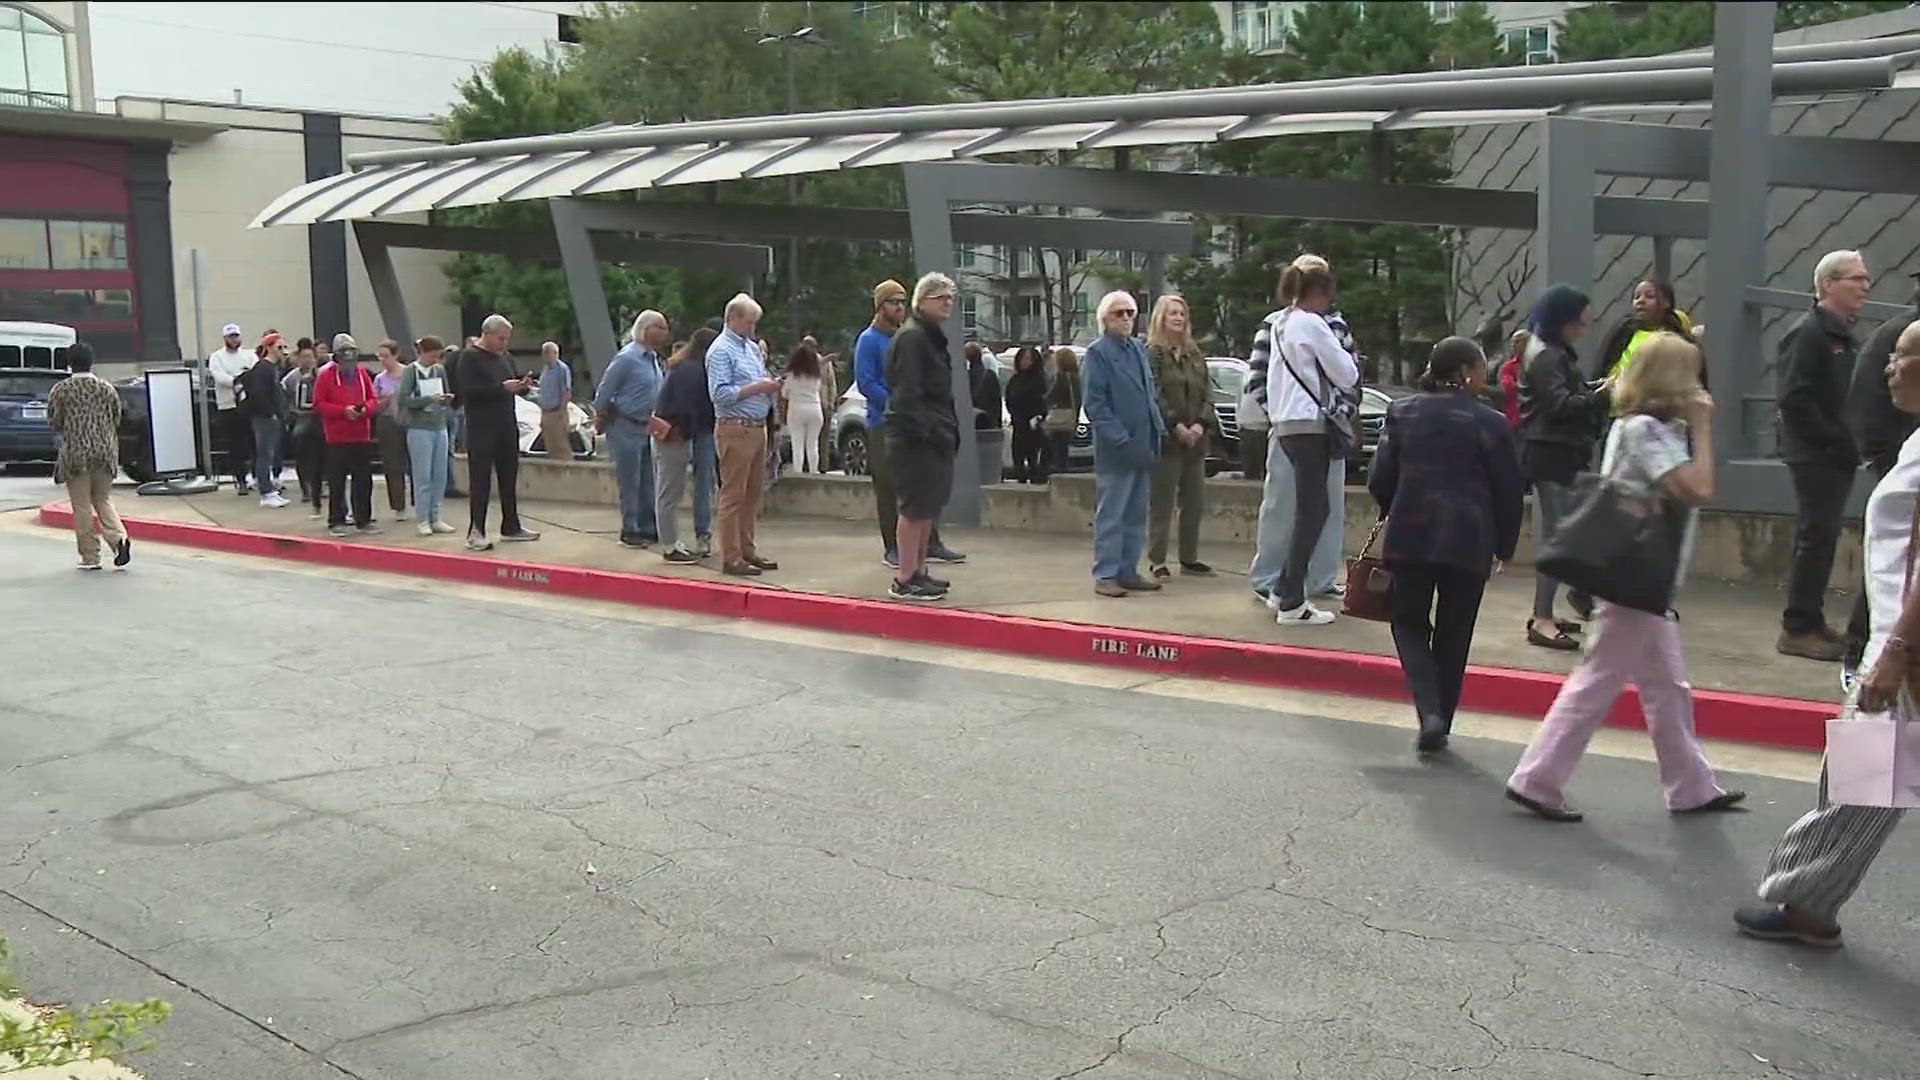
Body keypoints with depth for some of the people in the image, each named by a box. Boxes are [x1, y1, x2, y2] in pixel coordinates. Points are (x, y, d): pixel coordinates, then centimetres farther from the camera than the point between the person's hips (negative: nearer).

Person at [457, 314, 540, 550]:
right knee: (481, 481, -7)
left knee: (509, 479, 11)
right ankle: (476, 531, -6)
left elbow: (513, 386, 23)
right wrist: (502, 387, -24)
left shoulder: (504, 356, 16)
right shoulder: (470, 357, -7)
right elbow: (468, 391, -19)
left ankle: (511, 527, 20)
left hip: (507, 426, 7)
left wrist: (521, 387, -1)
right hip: (482, 429, -7)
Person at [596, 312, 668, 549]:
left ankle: (647, 529, 18)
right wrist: (600, 419, -3)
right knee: (630, 483, -2)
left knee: (648, 482, 11)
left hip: (646, 427, 8)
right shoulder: (628, 357, -15)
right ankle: (629, 532, 5)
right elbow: (604, 390, -11)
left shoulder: (654, 358, 9)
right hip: (626, 427, -8)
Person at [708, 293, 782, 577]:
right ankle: (731, 558, -2)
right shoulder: (720, 350, -8)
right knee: (733, 495, -5)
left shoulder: (752, 347, 18)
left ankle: (747, 550, 21)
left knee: (753, 494, 12)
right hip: (735, 429, -9)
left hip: (758, 427, 9)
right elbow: (720, 394, -17)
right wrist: (756, 387, -17)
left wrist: (771, 386, 5)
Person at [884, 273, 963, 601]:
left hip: (935, 438, 10)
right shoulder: (911, 338, -12)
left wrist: (950, 432, 17)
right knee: (917, 507, -8)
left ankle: (919, 571, 23)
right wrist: (923, 431, -24)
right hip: (916, 439, -10)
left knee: (928, 507, 14)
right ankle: (905, 580, -4)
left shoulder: (934, 338, 21)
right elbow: (907, 393, -20)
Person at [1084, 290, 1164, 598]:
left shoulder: (1139, 348, 16)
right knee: (1111, 513, -5)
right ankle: (1105, 574, -1)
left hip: (1143, 446, 8)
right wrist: (1123, 441, -18)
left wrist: (1158, 428, 10)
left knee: (1136, 513, 11)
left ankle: (1128, 571, 18)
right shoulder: (1098, 352, -7)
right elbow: (1095, 404, -13)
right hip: (1115, 449, -8)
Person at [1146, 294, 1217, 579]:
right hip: (1166, 438, -6)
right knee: (1163, 504, -4)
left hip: (1196, 438, 6)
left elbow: (1207, 393, 10)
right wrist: (1176, 426, -16)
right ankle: (1158, 561, 2)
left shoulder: (1195, 355, 16)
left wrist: (1201, 424, -5)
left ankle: (1189, 558, 17)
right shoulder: (1151, 354, -3)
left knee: (1195, 503, 8)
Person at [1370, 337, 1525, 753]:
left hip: (1409, 535, 2)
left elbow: (1380, 478, 4)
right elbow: (1509, 492, -2)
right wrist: (1504, 546, 11)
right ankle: (1440, 728, 17)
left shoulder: (1402, 412, 3)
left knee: (1410, 624, 13)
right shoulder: (1490, 423, -5)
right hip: (1468, 542, -1)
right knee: (1453, 635, 11)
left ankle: (1429, 712, -8)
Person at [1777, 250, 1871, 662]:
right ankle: (1799, 628, -1)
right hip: (1815, 455, -9)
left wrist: (1848, 442, 4)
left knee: (1821, 538, 13)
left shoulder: (1845, 336, 17)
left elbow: (1848, 397, 20)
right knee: (1817, 538, -7)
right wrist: (1835, 440, -19)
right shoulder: (1808, 333, -12)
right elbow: (1794, 400, -20)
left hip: (1837, 456, 9)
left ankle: (1809, 623, 20)